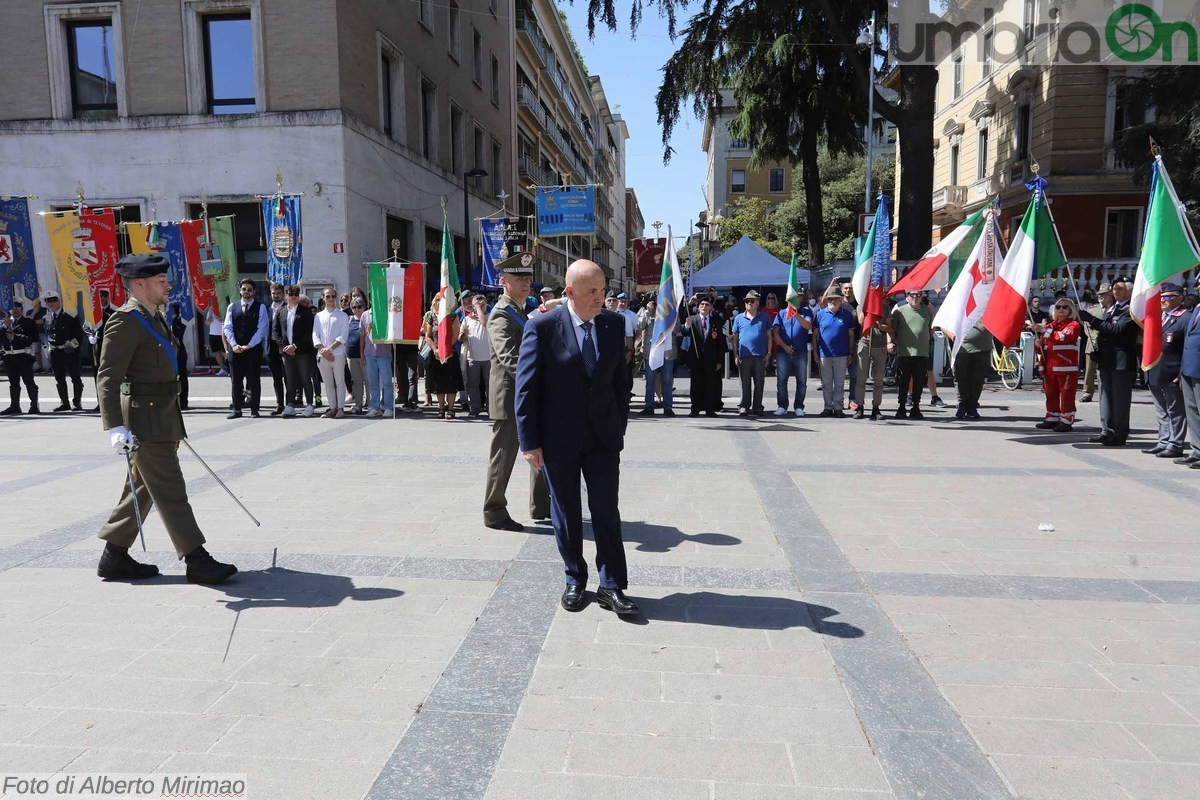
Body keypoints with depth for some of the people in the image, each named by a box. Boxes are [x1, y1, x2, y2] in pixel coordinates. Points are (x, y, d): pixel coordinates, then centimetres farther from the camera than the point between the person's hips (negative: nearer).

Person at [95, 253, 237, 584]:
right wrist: (116, 427, -28)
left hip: (162, 416, 10)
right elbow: (107, 377, -20)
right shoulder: (125, 321, -14)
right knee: (171, 491, -5)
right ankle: (197, 561, 0)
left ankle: (114, 556, 26)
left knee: (142, 489, 15)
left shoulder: (153, 317, 15)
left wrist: (172, 418, 26)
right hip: (146, 419, -10)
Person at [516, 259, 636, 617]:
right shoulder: (542, 327, -11)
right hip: (558, 438, -2)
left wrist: (620, 426, 7)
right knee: (566, 513, 12)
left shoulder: (614, 324, 0)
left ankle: (612, 586, 15)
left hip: (604, 436, 2)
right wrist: (529, 442, -10)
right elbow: (526, 387, -9)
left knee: (607, 513, 4)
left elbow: (620, 380, 8)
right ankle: (575, 580, 29)